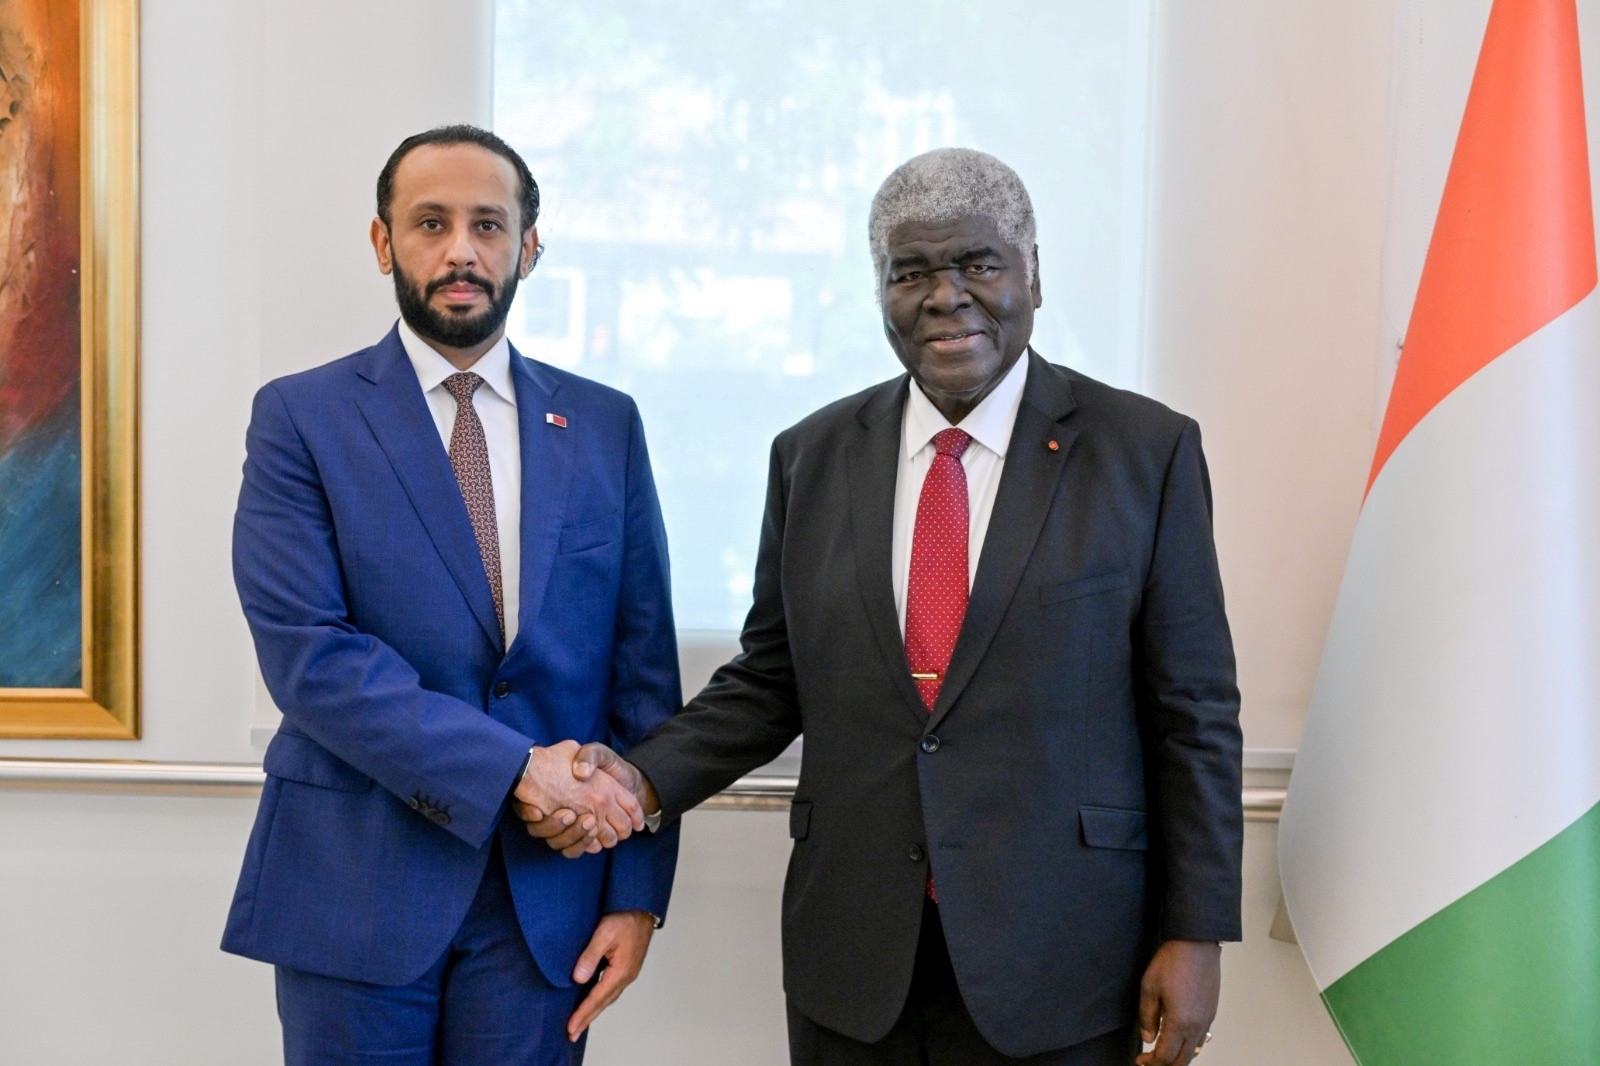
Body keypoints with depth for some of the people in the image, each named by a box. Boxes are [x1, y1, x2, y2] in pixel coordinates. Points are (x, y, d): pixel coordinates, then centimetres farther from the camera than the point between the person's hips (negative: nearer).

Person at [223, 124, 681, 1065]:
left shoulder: (604, 426, 7)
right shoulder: (302, 417, -2)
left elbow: (644, 670, 5)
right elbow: (308, 652, -13)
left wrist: (638, 891, 0)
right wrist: (512, 766, -19)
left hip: (547, 892, 2)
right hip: (357, 888, -2)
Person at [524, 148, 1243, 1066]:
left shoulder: (1146, 450, -3)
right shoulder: (812, 457, 5)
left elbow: (1194, 711, -3)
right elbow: (769, 680, 9)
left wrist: (1197, 931, -5)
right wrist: (644, 779, -6)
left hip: (1059, 966, -2)